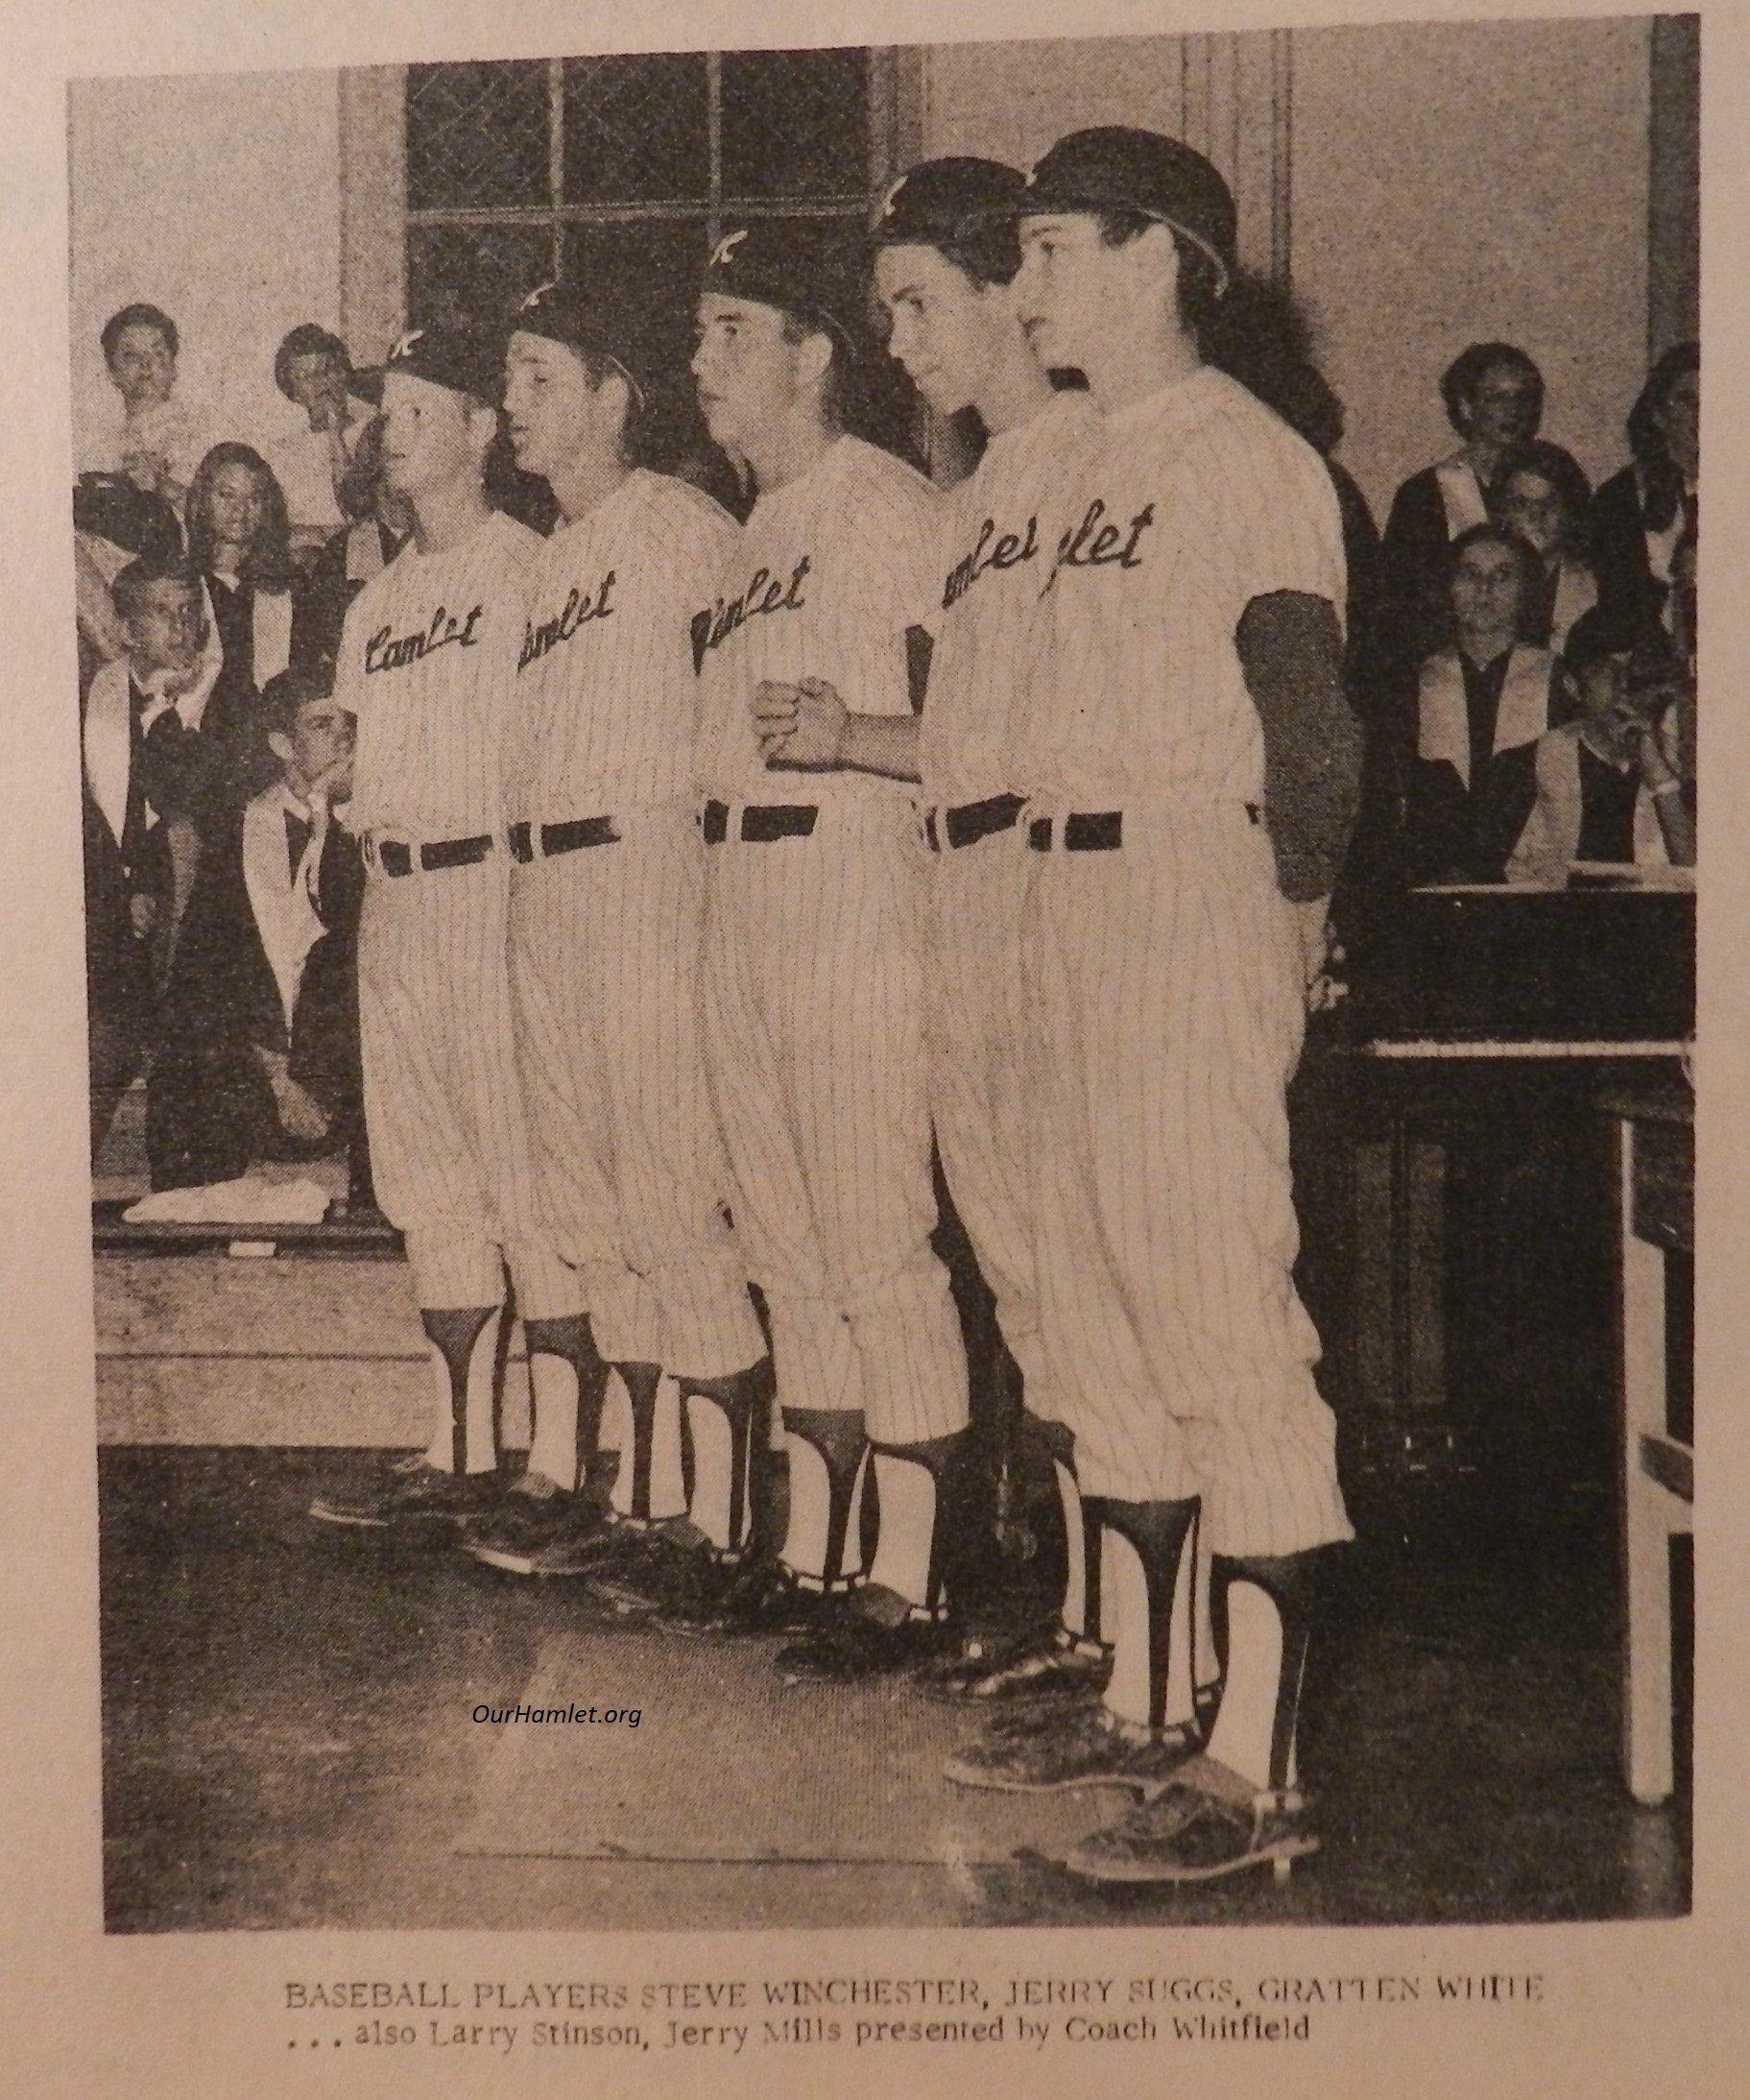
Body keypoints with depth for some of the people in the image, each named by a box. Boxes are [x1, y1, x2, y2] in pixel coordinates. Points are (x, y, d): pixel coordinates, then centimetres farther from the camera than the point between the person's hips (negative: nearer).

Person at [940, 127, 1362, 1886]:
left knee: (1221, 1312, -8)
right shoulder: (1102, 468, 19)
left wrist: (1284, 929, -14)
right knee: (1102, 1319, 13)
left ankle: (1254, 1768, -3)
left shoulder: (1241, 454, -8)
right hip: (1075, 899, 10)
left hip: (1196, 896, -10)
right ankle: (1142, 1708, 24)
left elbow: (1313, 731, -14)